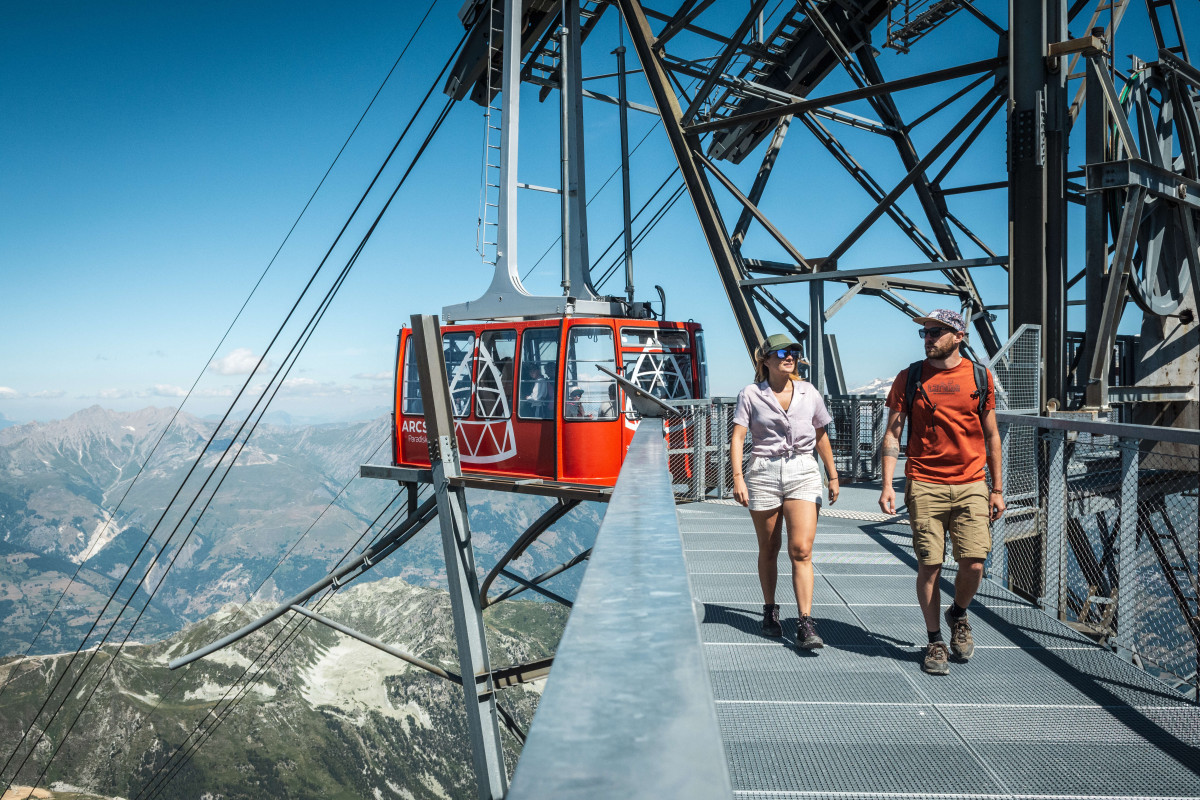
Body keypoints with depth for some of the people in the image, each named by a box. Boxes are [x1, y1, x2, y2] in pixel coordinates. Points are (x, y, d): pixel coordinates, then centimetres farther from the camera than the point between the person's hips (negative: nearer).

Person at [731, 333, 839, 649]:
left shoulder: (809, 394, 8)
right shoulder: (751, 395, 1)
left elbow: (821, 436, 18)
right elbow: (738, 437, -5)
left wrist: (833, 475, 20)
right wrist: (738, 477, -15)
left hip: (803, 472, 1)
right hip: (763, 472, -1)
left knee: (801, 549, -11)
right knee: (768, 549, 9)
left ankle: (805, 624, -9)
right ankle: (769, 611, 28)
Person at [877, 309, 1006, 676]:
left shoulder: (980, 377, 7)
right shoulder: (909, 378, 3)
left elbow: (991, 435, 12)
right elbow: (892, 433, 3)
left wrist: (997, 489, 10)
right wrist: (887, 485, -6)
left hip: (971, 486, 1)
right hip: (924, 487, -1)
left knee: (973, 565, -4)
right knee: (929, 567, 1)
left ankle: (958, 614, 27)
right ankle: (935, 642, 18)